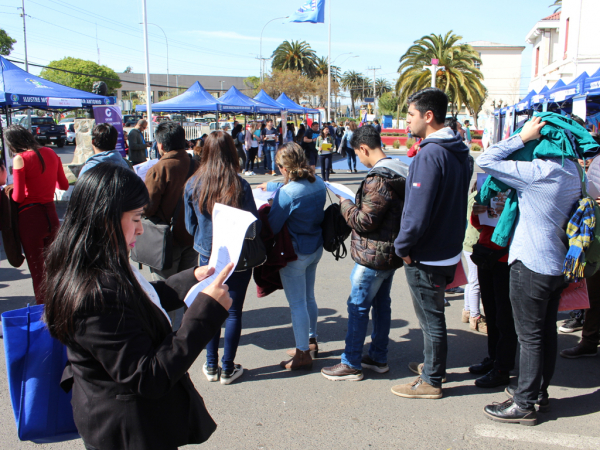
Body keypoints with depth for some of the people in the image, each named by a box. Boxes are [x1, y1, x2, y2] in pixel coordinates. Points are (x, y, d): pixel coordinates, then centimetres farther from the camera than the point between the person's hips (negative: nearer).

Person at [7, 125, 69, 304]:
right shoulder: (50, 153, 4)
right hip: (51, 214, 6)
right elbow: (64, 185, 13)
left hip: (30, 217, -6)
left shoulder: (20, 159, -14)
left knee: (37, 271, 6)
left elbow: (18, 197, -16)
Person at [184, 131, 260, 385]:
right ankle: (228, 369, 17)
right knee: (233, 311, 8)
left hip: (207, 256, 3)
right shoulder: (240, 185, -15)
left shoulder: (193, 185, -6)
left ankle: (211, 367, 24)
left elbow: (190, 226, 4)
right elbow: (254, 225, -7)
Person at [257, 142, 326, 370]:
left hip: (295, 253, -8)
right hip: (316, 247, 8)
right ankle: (311, 341, 39)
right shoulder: (319, 183, -2)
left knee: (297, 304, 4)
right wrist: (270, 186, 31)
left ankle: (303, 354, 15)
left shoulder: (286, 193, -25)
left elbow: (272, 227, -18)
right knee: (308, 298, 23)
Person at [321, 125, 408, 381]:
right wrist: (356, 205, 12)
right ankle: (378, 358, 28)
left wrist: (346, 205, -6)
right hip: (391, 253, 10)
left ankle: (351, 364, 9)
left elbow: (365, 221, -22)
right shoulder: (399, 173, 8)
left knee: (358, 307, 0)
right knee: (382, 304, 17)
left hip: (373, 256, -10)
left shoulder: (377, 180, -23)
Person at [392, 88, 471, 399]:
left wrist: (403, 246, -14)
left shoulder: (430, 154, -23)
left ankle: (431, 381, 18)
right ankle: (434, 365, 39)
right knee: (432, 315, 23)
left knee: (431, 318, 4)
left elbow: (419, 210, -26)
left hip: (426, 256, -9)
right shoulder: (457, 152, 8)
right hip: (448, 249, 9)